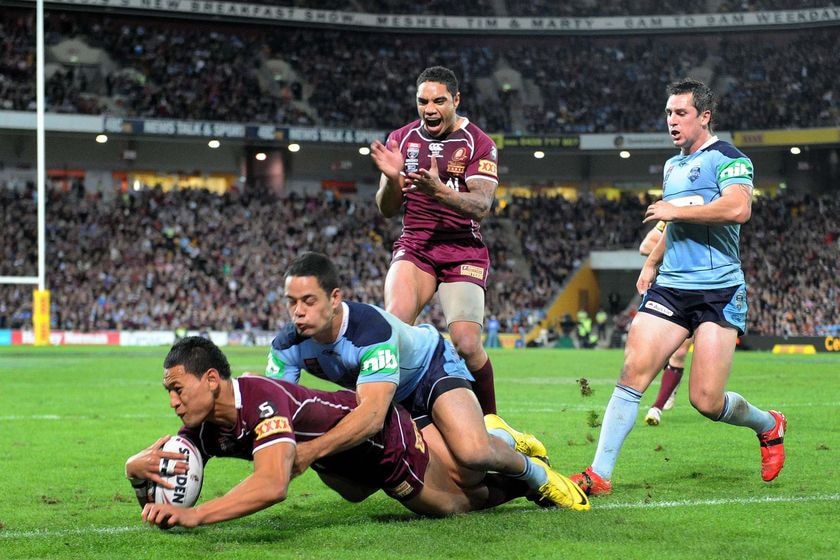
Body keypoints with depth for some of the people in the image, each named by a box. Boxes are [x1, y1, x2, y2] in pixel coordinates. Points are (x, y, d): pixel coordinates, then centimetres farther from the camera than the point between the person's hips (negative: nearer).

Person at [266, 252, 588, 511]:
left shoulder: (371, 329, -43)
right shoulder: (288, 345, -25)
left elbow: (372, 415, -52)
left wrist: (311, 450, -63)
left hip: (432, 367, -7)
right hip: (395, 399, 7)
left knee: (472, 453, -31)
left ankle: (535, 472, 2)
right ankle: (493, 434, 31)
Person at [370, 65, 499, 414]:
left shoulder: (479, 144, -1)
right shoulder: (401, 140, 8)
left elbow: (481, 207, -13)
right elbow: (387, 210, 6)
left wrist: (439, 191, -31)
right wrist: (392, 178, -16)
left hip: (463, 251, -2)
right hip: (414, 246, 2)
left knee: (467, 346, -16)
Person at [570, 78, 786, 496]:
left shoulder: (727, 159, -5)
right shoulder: (672, 166, 21)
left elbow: (738, 209, -24)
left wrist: (675, 210, -15)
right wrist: (651, 264, 26)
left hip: (719, 292, -6)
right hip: (669, 288, 6)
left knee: (707, 402, -9)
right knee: (633, 371, -14)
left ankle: (769, 425, 24)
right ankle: (599, 475, -16)